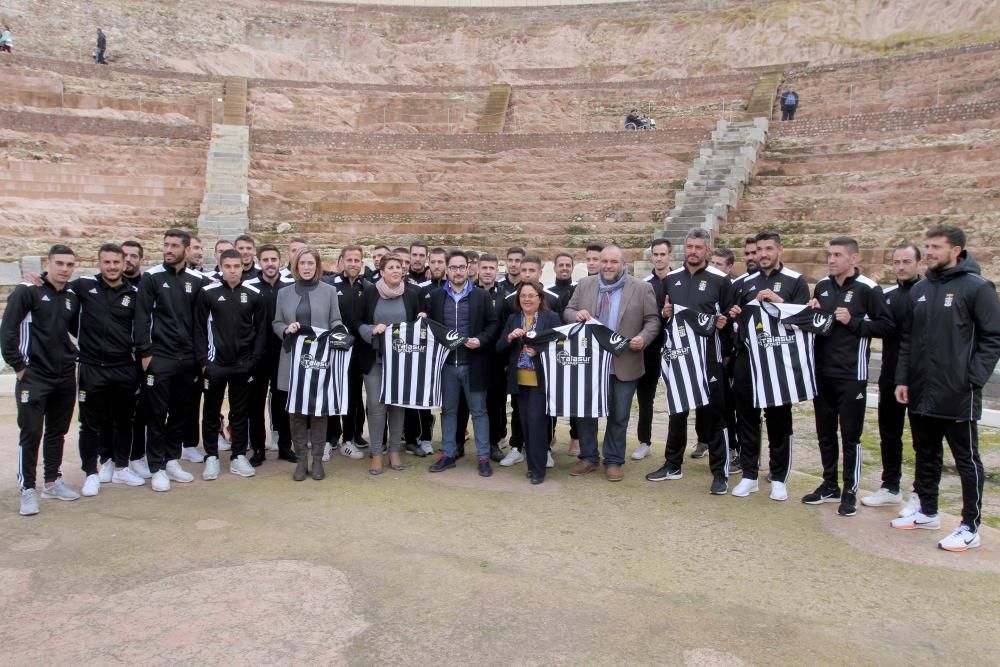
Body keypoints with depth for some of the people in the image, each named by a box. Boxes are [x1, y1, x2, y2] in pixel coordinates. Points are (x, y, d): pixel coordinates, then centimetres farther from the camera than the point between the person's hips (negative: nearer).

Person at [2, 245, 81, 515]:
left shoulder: (72, 297, 7)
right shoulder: (27, 291, -9)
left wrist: (76, 358, 9)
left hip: (65, 378, 5)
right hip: (33, 377, -5)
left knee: (57, 432, 13)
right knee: (31, 433, -1)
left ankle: (52, 482, 26)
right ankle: (28, 489, 10)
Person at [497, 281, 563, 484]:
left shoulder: (552, 318, -3)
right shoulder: (512, 319, 10)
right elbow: (499, 348, 6)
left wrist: (539, 351, -20)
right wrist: (510, 337, -14)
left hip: (541, 380, -5)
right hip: (519, 381, 5)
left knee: (536, 422, -8)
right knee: (526, 424, 10)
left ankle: (538, 469, 2)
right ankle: (532, 464, 22)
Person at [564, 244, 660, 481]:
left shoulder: (642, 288, -3)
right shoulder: (584, 285, 5)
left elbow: (653, 320, -2)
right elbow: (567, 312, 8)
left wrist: (643, 338, -20)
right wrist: (576, 314, -15)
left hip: (624, 364, -2)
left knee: (618, 416, 9)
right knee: (585, 411, 10)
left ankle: (613, 461, 24)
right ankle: (588, 457, 27)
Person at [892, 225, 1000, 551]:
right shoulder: (919, 289, 10)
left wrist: (973, 379, -15)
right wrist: (902, 379, 6)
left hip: (958, 395, -6)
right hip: (920, 393, 6)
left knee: (966, 460, 6)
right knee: (926, 455, 17)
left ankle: (971, 527, 16)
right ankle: (927, 512, 32)